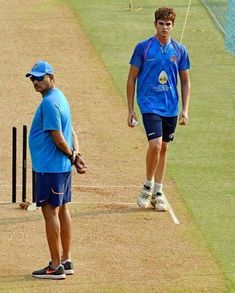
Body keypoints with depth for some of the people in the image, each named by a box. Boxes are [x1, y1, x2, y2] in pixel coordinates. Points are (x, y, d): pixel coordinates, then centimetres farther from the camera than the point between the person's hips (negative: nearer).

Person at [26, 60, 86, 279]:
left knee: (50, 212, -6)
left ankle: (55, 267, -4)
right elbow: (71, 131, 14)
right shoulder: (59, 98, 13)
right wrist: (75, 153, 0)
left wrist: (72, 155, -5)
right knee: (62, 210, 13)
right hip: (62, 166, 10)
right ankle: (65, 261, 20)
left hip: (49, 167, -10)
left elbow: (59, 139, -20)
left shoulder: (49, 103, -18)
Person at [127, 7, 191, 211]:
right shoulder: (143, 48, -4)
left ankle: (158, 192, 20)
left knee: (163, 148, 10)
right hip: (149, 105, -3)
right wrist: (130, 109, -2)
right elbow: (132, 79, 1)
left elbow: (185, 81, 11)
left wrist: (185, 110, 2)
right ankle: (148, 186, 1)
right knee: (155, 144, -18)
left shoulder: (180, 50, 4)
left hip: (171, 107, 4)